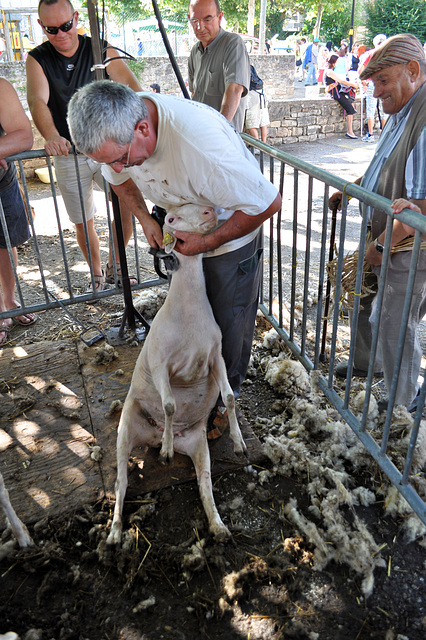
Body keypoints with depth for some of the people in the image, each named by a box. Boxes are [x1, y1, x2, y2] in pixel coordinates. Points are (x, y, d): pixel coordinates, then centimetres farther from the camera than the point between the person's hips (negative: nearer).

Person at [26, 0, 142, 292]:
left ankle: (115, 267, 13)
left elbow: (131, 87, -13)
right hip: (68, 154, 0)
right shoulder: (37, 59, -1)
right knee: (83, 222, 6)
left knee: (129, 207, -10)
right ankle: (98, 275, 27)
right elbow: (38, 100, -19)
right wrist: (51, 136, -41)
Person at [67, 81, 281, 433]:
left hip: (232, 233, -5)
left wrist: (208, 242, -26)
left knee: (229, 321, 7)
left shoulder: (200, 140, -42)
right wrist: (145, 218, -8)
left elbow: (268, 203, -32)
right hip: (183, 231, 6)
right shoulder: (116, 125, -19)